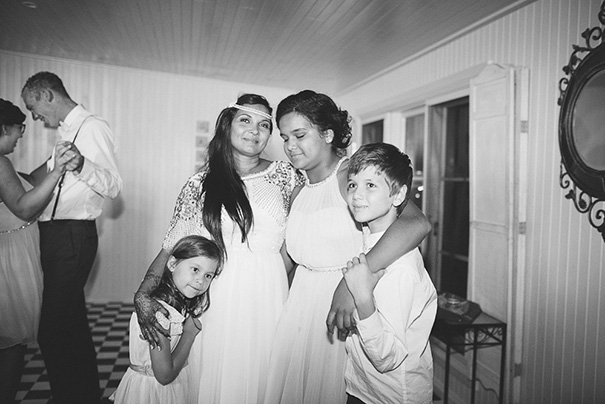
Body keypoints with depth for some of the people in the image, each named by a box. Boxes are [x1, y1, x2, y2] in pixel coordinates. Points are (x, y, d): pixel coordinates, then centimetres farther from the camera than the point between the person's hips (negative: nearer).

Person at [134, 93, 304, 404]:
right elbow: (171, 247, 2)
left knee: (262, 377, 11)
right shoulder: (200, 184, 2)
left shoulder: (285, 175, 3)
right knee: (215, 377, 10)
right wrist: (142, 294, -9)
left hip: (268, 296, 1)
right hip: (217, 299, 0)